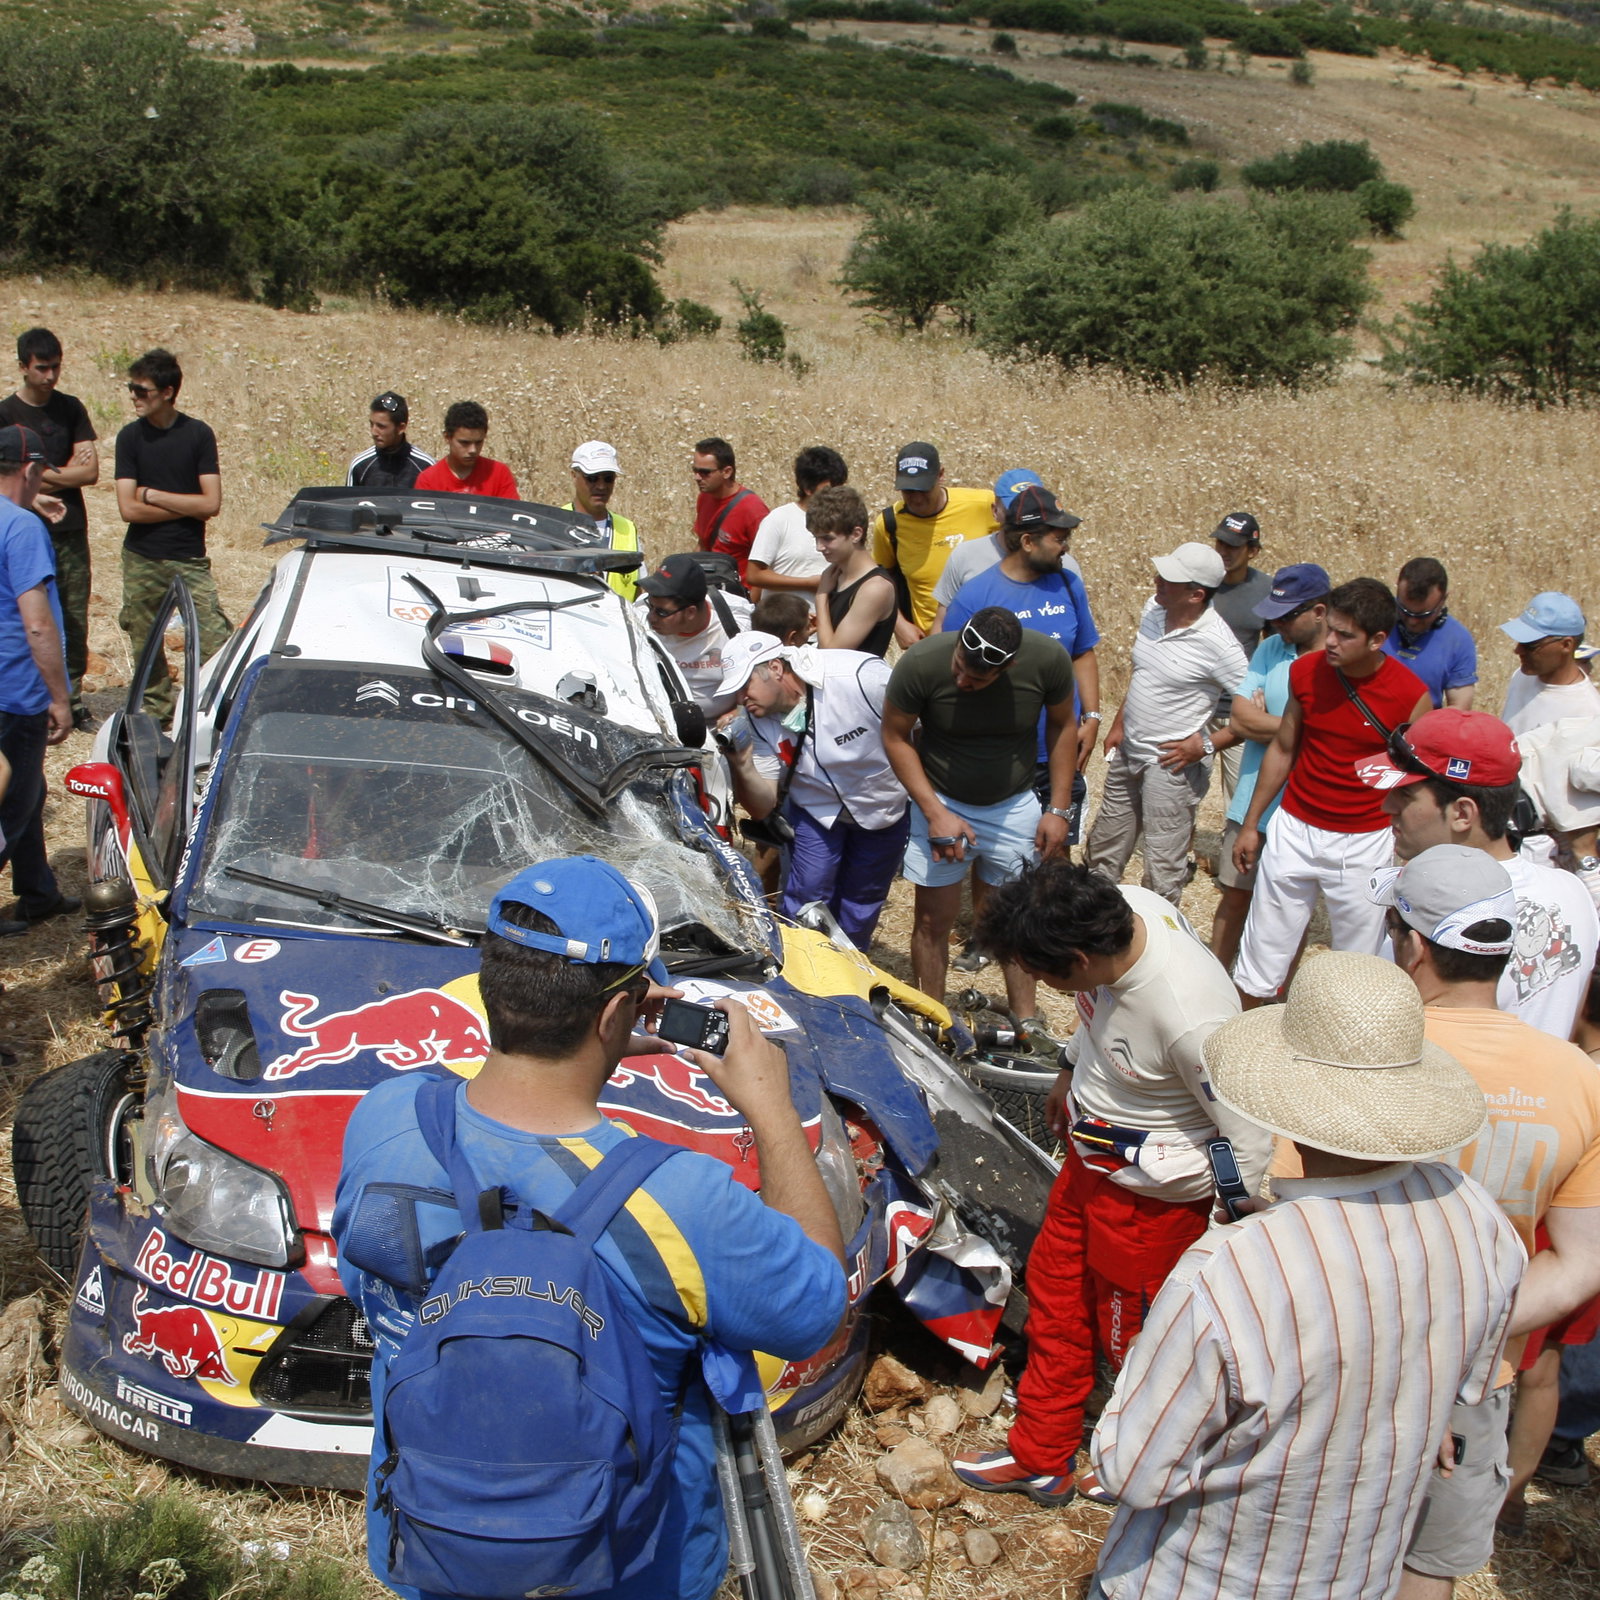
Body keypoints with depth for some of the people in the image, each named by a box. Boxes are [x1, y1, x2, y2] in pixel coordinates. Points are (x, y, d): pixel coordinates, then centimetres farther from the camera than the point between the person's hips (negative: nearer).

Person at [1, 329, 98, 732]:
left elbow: (90, 472, 2)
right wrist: (65, 472, -8)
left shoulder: (71, 409, 9)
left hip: (71, 533, 3)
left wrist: (43, 474, -7)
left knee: (75, 621, 5)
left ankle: (73, 701, 15)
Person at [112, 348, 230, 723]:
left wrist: (152, 495, -7)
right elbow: (128, 509, -6)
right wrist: (186, 506, -8)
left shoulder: (198, 434, -1)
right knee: (145, 647, 8)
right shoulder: (131, 437, 2)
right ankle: (155, 713, 24)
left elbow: (212, 503, -8)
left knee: (216, 643, -10)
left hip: (190, 560, -2)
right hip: (142, 561, 2)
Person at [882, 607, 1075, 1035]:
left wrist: (1059, 809, -4)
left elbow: (1062, 726, -2)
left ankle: (1027, 1022, 20)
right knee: (934, 919, 3)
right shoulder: (921, 663, -26)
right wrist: (935, 811, -16)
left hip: (1014, 804, 1)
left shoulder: (1049, 659, -21)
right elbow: (896, 738, -11)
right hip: (941, 803, -1)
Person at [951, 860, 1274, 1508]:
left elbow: (1251, 1139, -28)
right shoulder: (1119, 905, -18)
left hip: (1151, 1194, -8)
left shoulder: (1191, 1022, -41)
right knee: (1055, 1292, 22)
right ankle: (1039, 1457, 44)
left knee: (1134, 1339, 15)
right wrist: (1070, 1072, 20)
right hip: (1088, 1159, 8)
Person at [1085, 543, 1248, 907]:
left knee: (1163, 869, 2)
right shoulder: (1153, 609, -1)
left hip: (1171, 765, -8)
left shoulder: (1217, 643, -23)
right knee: (1103, 849, 23)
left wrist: (1207, 744, -20)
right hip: (1127, 754, 8)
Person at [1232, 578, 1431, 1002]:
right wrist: (1250, 824, 11)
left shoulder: (1410, 695, -13)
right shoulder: (1307, 672, -5)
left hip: (1366, 844, -2)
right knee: (1262, 953, 9)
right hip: (1295, 830, 3)